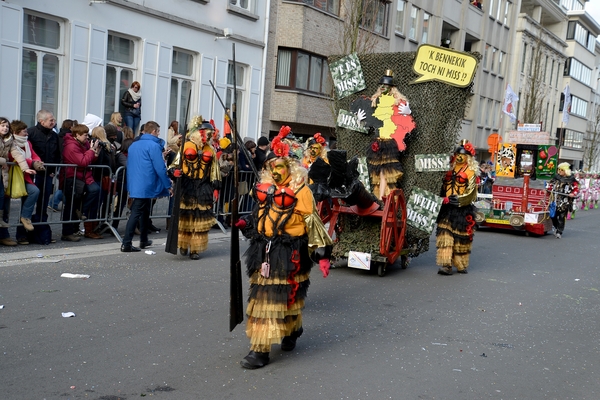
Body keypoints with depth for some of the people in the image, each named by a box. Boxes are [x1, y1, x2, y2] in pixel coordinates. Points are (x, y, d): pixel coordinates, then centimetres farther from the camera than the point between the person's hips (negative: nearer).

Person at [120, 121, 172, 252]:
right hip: (146, 186, -8)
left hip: (135, 184, 8)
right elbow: (160, 168, -16)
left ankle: (144, 240, 29)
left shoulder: (134, 145, 14)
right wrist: (168, 185, -9)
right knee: (136, 213, -7)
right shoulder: (154, 145, -13)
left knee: (144, 212, 20)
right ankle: (126, 244, -8)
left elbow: (129, 165, 20)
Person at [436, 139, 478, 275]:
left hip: (463, 209, -4)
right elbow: (444, 187, 23)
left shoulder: (470, 173, -3)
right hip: (448, 208, 4)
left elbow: (471, 194, -12)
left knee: (461, 237, 4)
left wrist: (456, 199, -21)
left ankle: (461, 265, 19)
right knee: (445, 234, -7)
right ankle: (446, 265, -8)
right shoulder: (450, 170, 14)